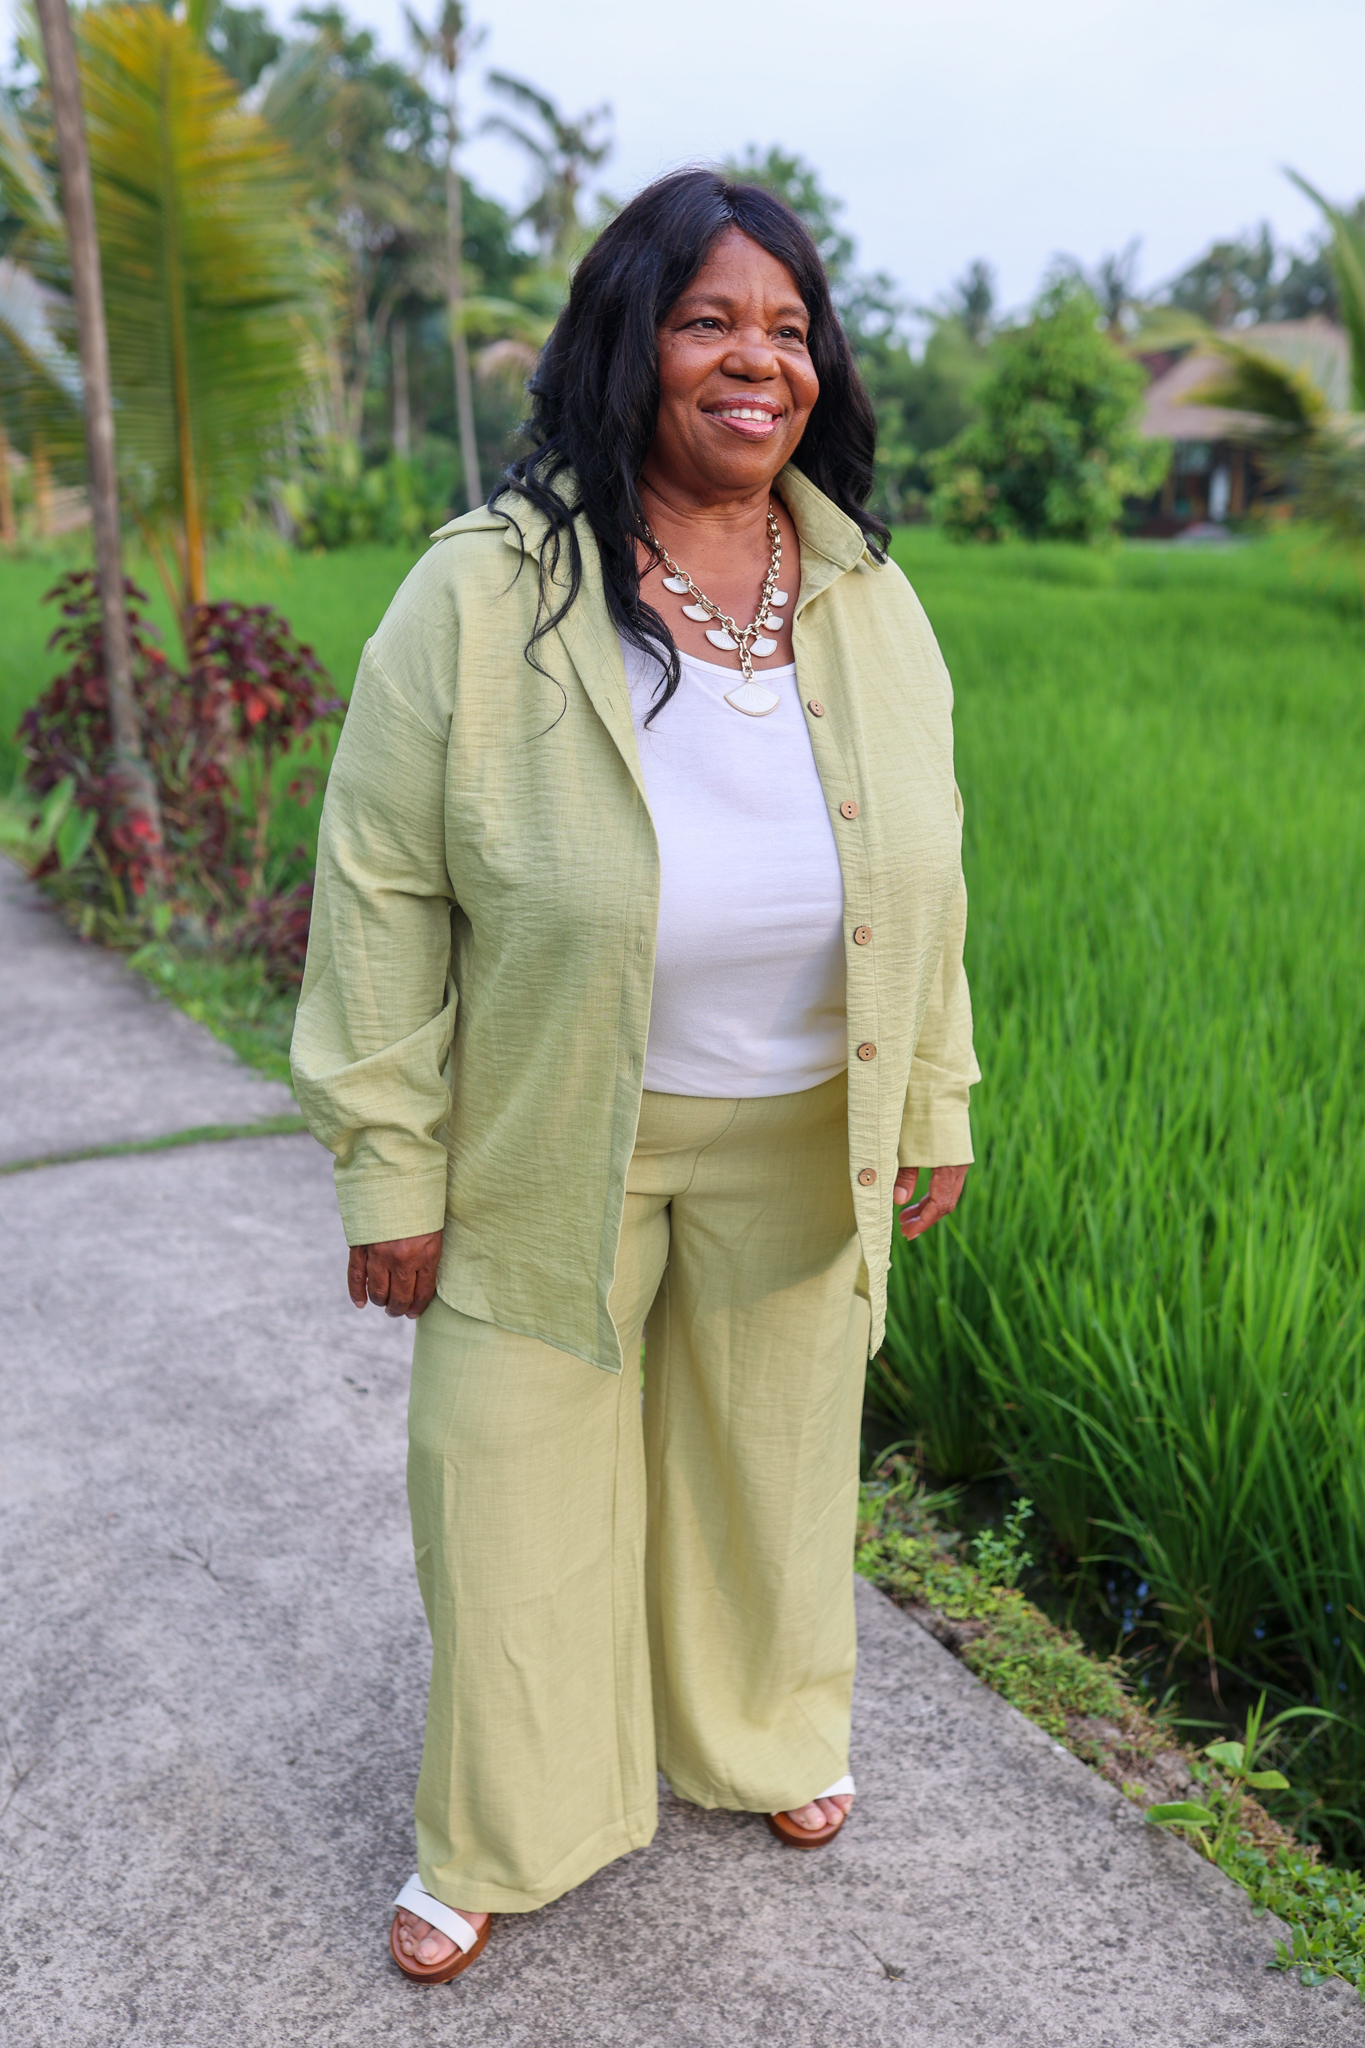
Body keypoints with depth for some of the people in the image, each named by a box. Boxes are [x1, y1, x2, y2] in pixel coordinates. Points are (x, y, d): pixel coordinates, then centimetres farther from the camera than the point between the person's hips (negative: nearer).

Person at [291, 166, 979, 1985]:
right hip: (555, 1147, -3)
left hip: (800, 1145, 4)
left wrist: (934, 1108, 9)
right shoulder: (481, 599, -15)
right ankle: (500, 1837, 38)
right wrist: (388, 1173, -10)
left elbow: (923, 877, 7)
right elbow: (382, 893, -11)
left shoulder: (870, 600, -1)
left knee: (774, 1455, 21)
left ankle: (763, 1737, 51)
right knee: (516, 1478, 10)